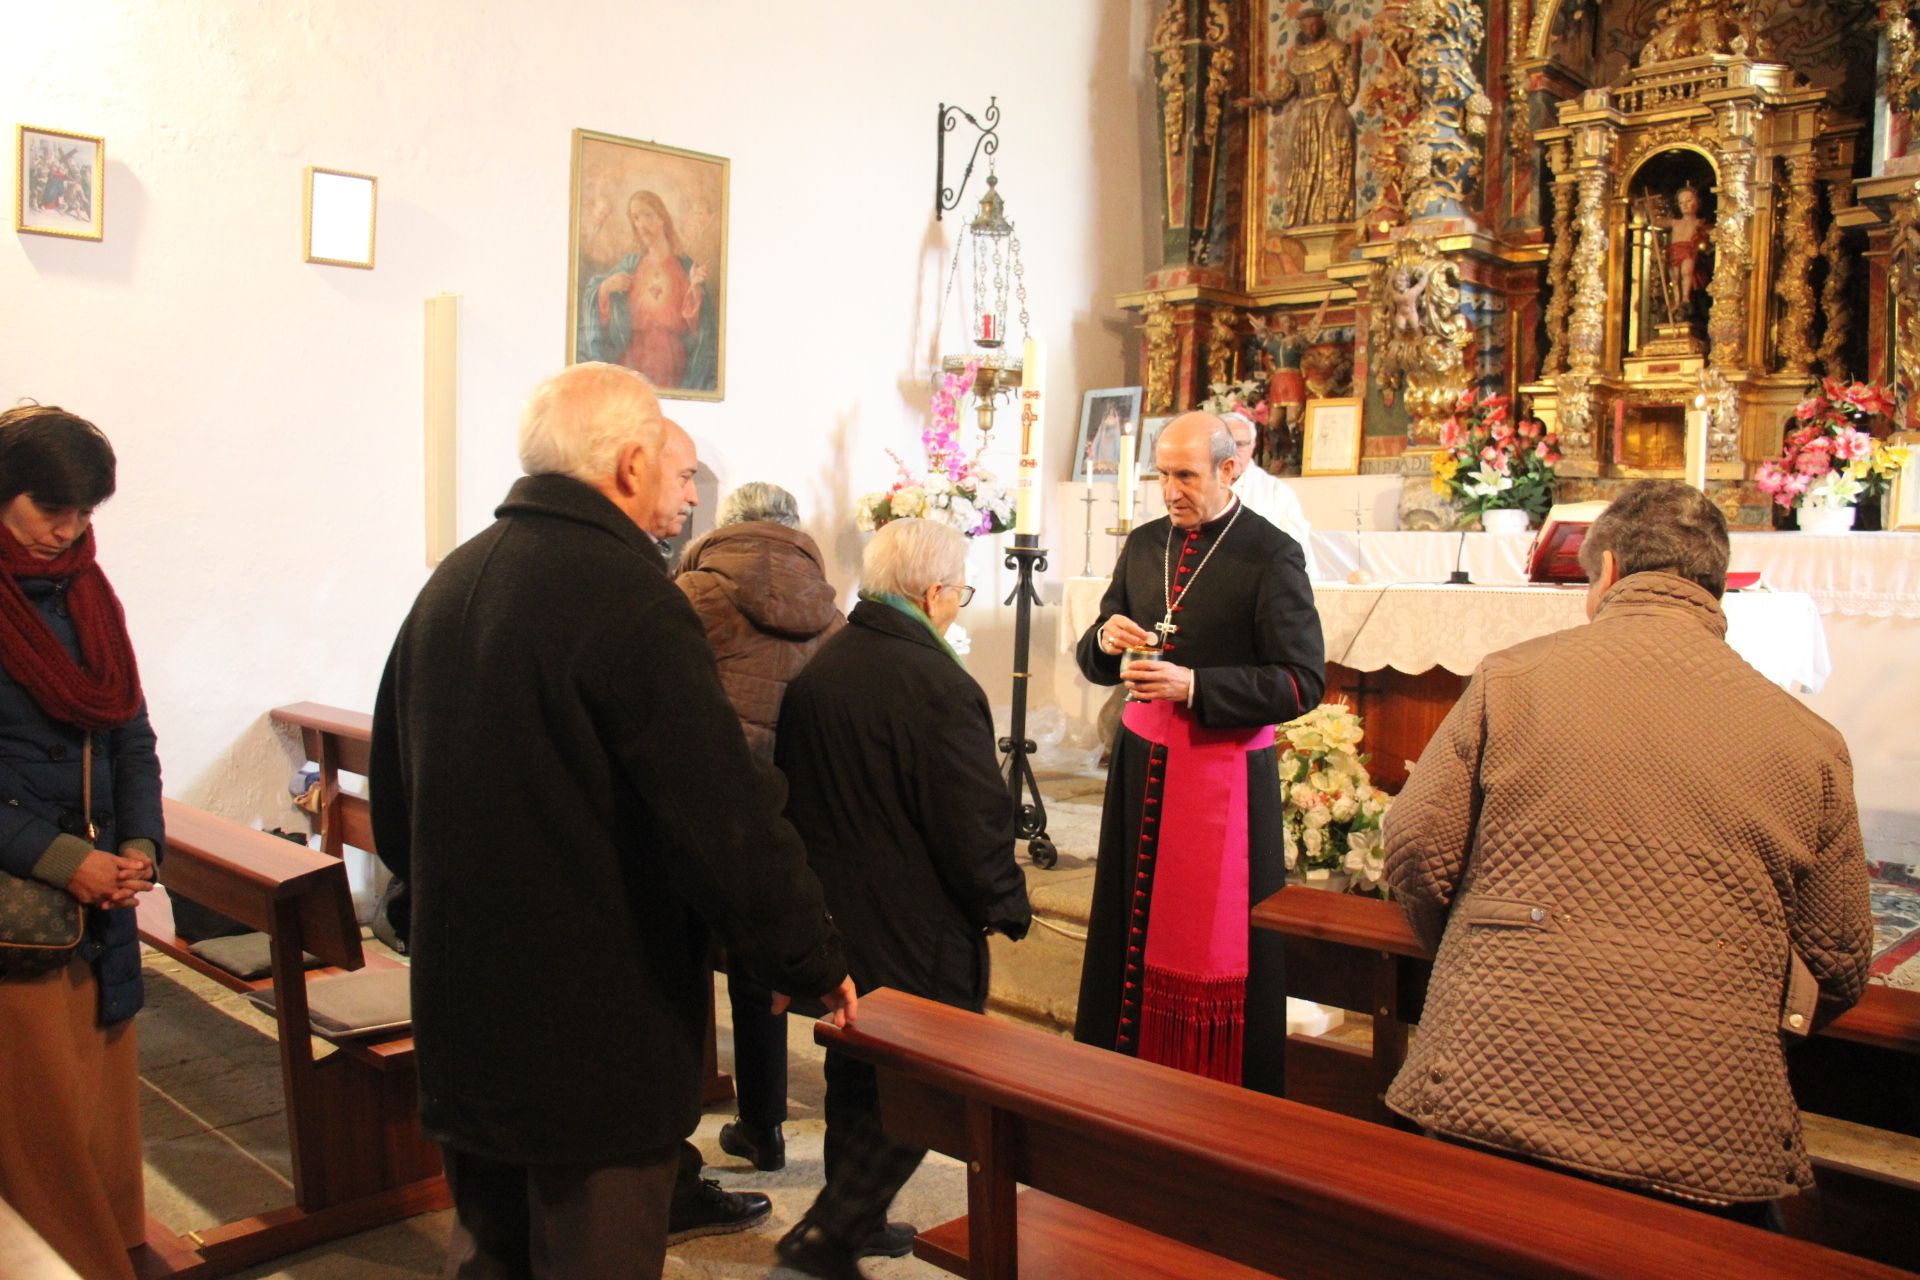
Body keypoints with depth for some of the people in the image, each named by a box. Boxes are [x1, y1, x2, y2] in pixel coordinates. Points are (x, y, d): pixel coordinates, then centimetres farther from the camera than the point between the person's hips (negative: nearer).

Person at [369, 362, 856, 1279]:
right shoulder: (626, 596, -20)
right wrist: (816, 968, -10)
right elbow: (727, 824, -23)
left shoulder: (450, 584, 6)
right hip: (596, 1030, -8)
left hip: (461, 1018, 8)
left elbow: (393, 801, 16)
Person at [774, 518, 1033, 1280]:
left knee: (856, 1070, 21)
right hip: (917, 930, -8)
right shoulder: (938, 686, -22)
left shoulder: (816, 668, 1)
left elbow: (793, 790, 10)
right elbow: (974, 825, -18)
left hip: (831, 914, 8)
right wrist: (1008, 907, -2)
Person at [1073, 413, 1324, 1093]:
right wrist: (1105, 640, -9)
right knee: (1136, 928, 10)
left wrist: (1194, 686, -21)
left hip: (1225, 766, -5)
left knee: (1215, 942, 3)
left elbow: (1303, 680, -13)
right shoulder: (1143, 544, 9)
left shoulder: (1271, 556, -9)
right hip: (1143, 757, 5)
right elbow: (1093, 661, 15)